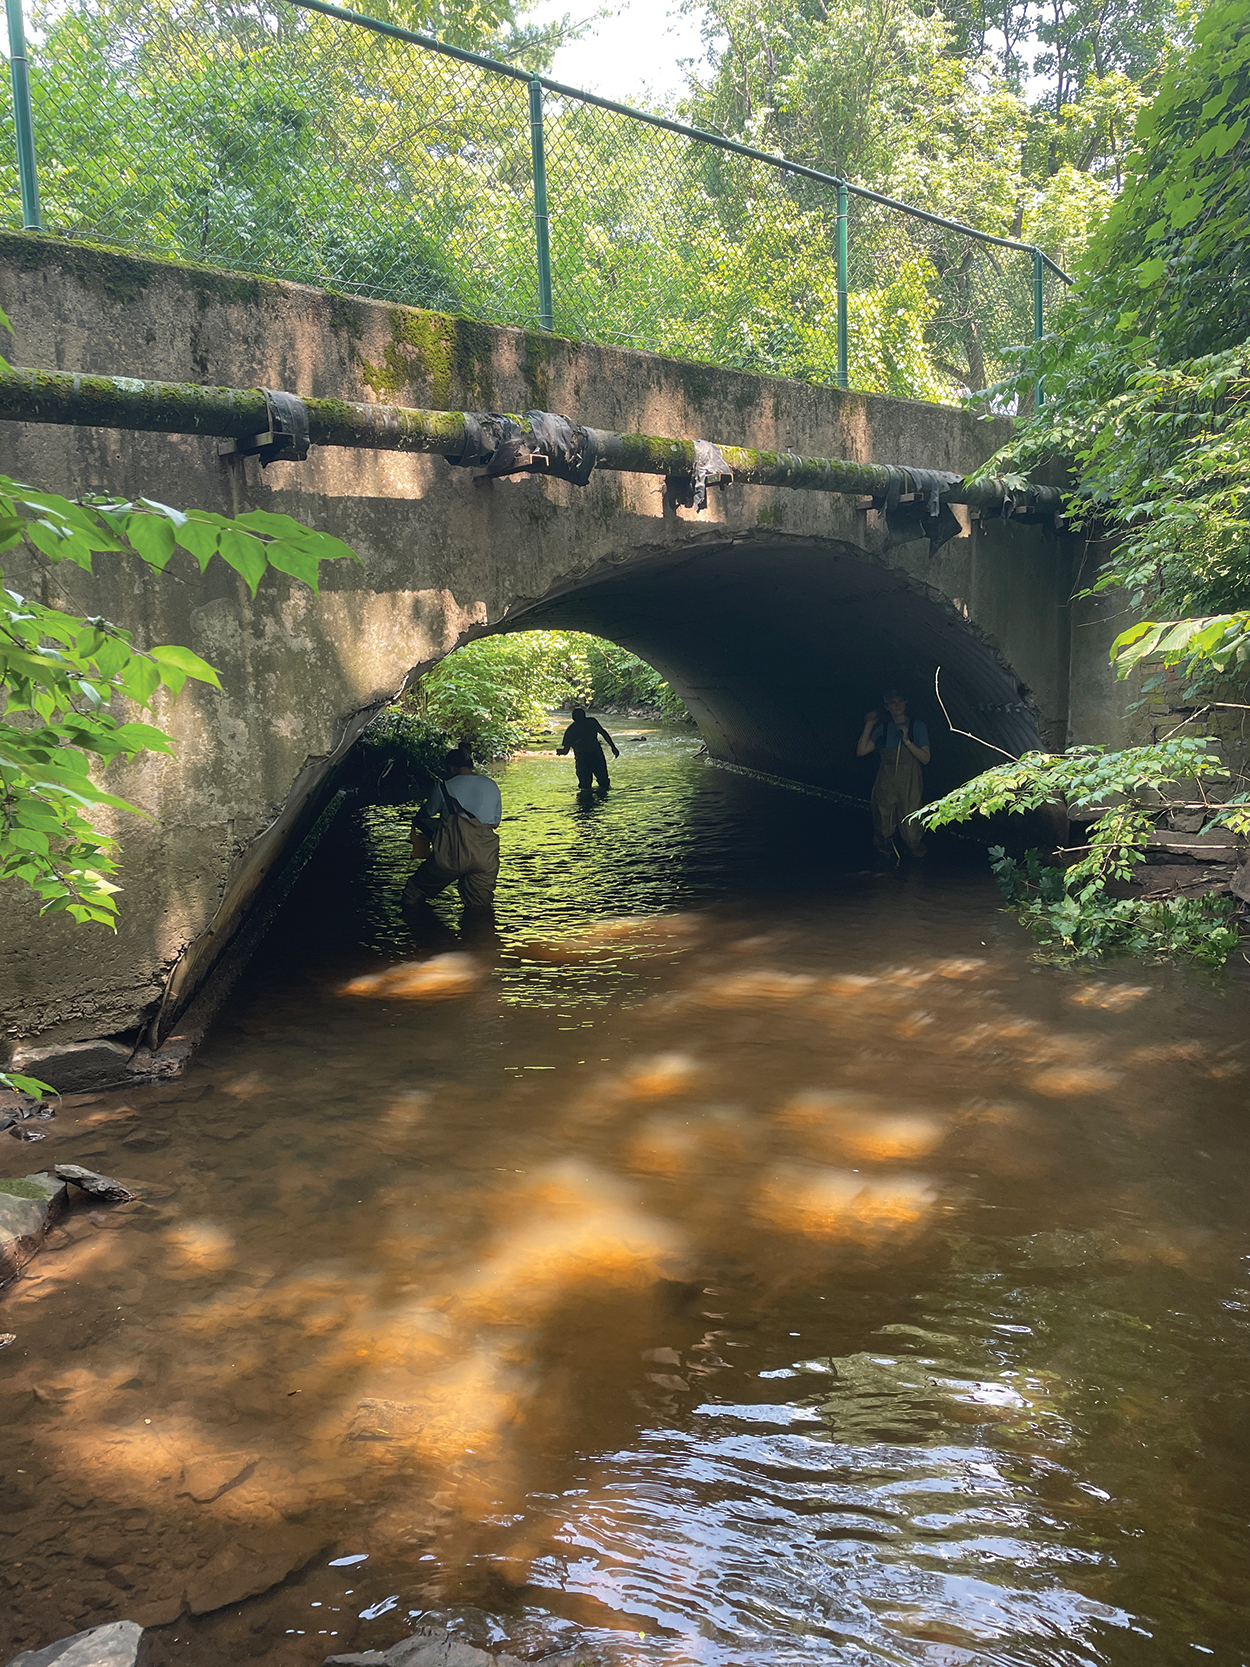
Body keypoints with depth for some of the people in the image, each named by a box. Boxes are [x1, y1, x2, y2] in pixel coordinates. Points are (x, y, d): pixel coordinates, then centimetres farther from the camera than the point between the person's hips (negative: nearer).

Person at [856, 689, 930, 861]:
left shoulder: (916, 726, 6)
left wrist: (907, 740, -12)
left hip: (910, 784, -3)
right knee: (884, 829, 1)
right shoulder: (882, 728, 14)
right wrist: (869, 726, 2)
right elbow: (861, 751, 5)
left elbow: (925, 758, -2)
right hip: (886, 784, 3)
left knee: (912, 832, -8)